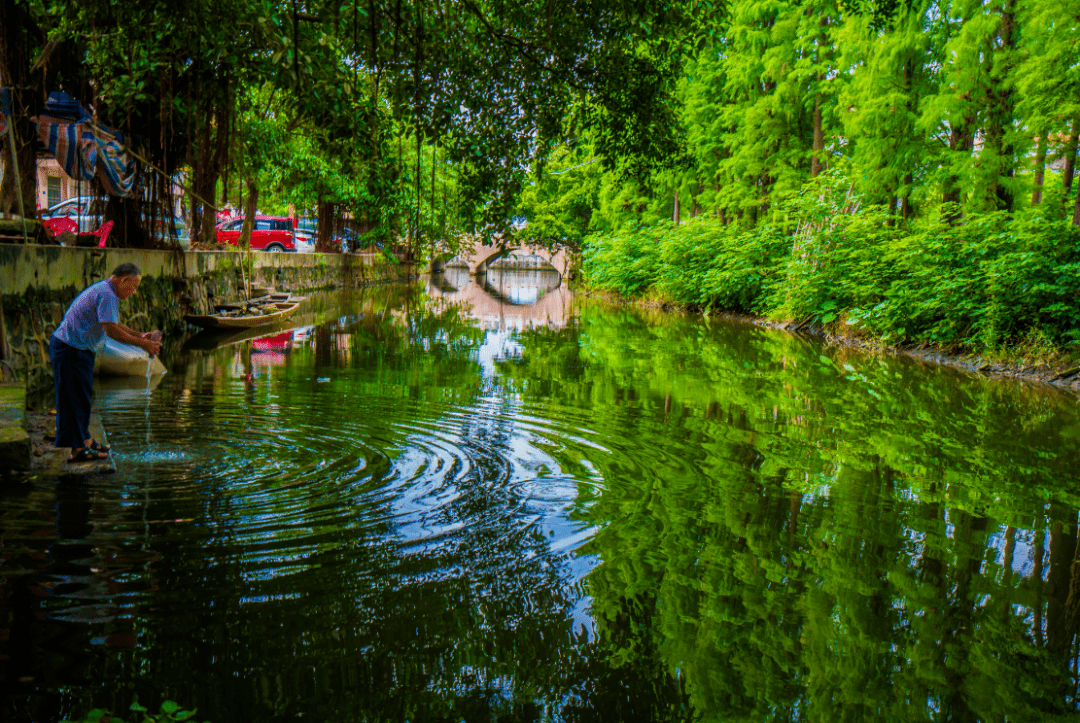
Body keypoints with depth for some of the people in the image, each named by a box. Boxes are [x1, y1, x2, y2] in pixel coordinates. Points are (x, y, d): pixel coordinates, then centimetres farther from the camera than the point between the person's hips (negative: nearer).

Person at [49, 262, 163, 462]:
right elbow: (111, 330, -26)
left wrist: (141, 336, 11)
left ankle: (84, 439, 29)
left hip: (78, 348, 11)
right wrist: (142, 344, -21)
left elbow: (115, 325, 20)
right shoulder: (105, 294, -21)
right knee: (75, 398, -5)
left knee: (83, 394, 18)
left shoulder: (107, 292, 13)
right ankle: (77, 449, 1)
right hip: (69, 349, -11)